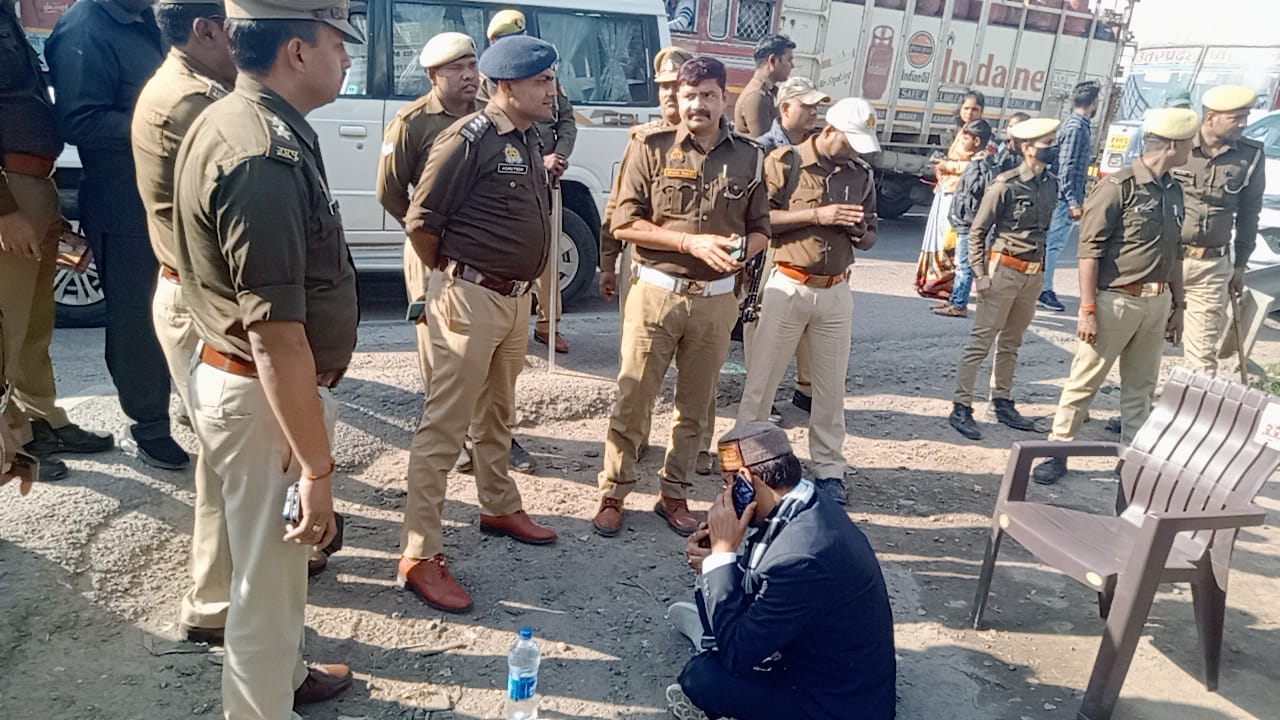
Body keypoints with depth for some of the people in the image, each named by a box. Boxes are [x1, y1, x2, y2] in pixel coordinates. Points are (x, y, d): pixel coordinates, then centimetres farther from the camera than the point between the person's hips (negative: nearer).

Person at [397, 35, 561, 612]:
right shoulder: (470, 139, -15)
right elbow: (421, 222, -14)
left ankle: (499, 508, 39)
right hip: (471, 299, -8)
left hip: (516, 298, 8)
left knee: (497, 415, 22)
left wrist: (523, 284, 12)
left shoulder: (528, 140, 10)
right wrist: (453, 276, -1)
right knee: (444, 427, -4)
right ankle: (419, 556, 4)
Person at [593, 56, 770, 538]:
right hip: (656, 293, -2)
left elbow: (761, 228, 13)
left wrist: (741, 250, -10)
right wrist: (691, 242, -15)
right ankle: (613, 494, 17)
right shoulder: (653, 149, -1)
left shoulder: (749, 158, 7)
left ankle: (674, 494, 27)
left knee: (695, 407, 12)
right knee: (632, 400, 1)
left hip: (716, 299, 3)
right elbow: (624, 223, -6)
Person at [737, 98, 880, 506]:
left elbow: (870, 235, 17)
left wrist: (859, 230, -7)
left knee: (832, 386, 10)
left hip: (836, 293, 4)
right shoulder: (785, 163, -4)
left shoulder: (861, 174, 10)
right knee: (761, 380, 2)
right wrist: (817, 215, -17)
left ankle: (828, 468, 22)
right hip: (789, 286, -4)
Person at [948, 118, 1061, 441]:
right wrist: (980, 274, -14)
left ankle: (1003, 402, 23)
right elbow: (977, 232, -9)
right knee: (982, 341, -6)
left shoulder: (1051, 184, 7)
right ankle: (961, 407, -4)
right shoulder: (1005, 185, -12)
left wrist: (1043, 268, 15)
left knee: (1011, 343, 14)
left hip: (1034, 274, 7)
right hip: (1004, 269, -7)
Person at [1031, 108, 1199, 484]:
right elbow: (1090, 250, -14)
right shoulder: (1119, 186, -11)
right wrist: (1088, 308, -18)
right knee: (1084, 381, -1)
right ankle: (1057, 454, 9)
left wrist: (1176, 307, 19)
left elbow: (1173, 254, 20)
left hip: (1157, 303, 7)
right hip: (1116, 300, -7)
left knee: (1141, 387, 13)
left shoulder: (1173, 191, 13)